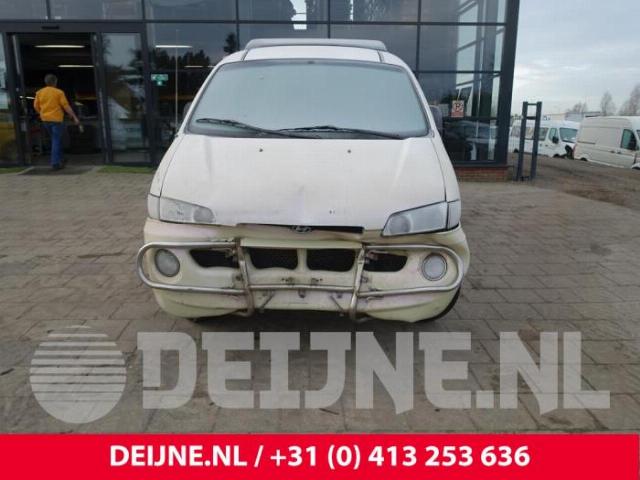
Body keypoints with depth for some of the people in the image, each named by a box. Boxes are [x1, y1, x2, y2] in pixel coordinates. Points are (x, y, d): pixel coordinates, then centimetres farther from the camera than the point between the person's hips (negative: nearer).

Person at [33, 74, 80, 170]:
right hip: (56, 119, -5)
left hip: (45, 119, 5)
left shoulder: (39, 92, 6)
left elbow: (36, 106, 8)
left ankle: (59, 159, 24)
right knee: (56, 141, -2)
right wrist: (74, 117, -5)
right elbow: (66, 106, -9)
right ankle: (55, 163, -6)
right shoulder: (59, 92, -7)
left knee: (55, 139, 20)